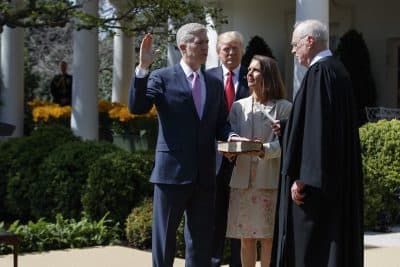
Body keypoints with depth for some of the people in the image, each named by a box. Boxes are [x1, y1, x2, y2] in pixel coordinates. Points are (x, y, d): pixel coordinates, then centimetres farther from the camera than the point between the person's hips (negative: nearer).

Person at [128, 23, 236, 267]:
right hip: (172, 171, -5)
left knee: (202, 238, 11)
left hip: (204, 174, 5)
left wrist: (231, 136, -8)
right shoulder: (162, 78, -2)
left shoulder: (215, 84, 13)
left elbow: (221, 123, 14)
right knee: (165, 237, 5)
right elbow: (137, 107, -14)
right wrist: (143, 68, -23)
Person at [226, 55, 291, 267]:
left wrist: (265, 150, -28)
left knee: (268, 237, 0)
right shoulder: (238, 106, 14)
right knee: (246, 238, 8)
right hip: (242, 178, 4)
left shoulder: (284, 108, 1)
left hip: (270, 179, -4)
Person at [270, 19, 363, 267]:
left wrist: (302, 178, -22)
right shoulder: (336, 70, 14)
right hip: (336, 176, 10)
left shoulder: (319, 72, -16)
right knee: (331, 241, 14)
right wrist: (285, 127, 26)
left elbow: (316, 126, -22)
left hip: (317, 178, -10)